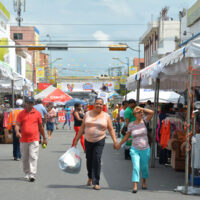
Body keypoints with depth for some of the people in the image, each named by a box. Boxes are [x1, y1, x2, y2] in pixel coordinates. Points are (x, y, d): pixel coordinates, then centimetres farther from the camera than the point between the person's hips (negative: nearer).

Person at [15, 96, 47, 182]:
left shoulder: (37, 113, 6)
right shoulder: (21, 114, 6)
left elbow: (40, 126, 14)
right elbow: (17, 124, -1)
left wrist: (44, 138, 17)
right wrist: (17, 132, -23)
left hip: (34, 139, -2)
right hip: (23, 140, 2)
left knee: (33, 157, -11)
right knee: (24, 158, 10)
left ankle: (32, 175, -15)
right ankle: (27, 174, 27)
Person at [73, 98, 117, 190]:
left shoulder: (106, 116, 2)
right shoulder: (88, 114, 5)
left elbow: (111, 129, 2)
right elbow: (82, 127, 9)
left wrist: (115, 141, -7)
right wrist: (77, 139, 7)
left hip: (99, 141, -2)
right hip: (88, 141, 2)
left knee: (97, 160, -12)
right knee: (89, 159, 8)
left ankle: (96, 183, -8)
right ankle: (90, 177, 35)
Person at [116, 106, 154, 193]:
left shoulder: (144, 121, -2)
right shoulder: (131, 125, 0)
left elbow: (152, 112, -16)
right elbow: (127, 136, 12)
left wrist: (141, 108, -14)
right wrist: (119, 144, 17)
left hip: (145, 149, 1)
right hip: (135, 149, -1)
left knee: (144, 167, 11)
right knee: (136, 167, -13)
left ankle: (144, 182, 37)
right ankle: (135, 186, -17)